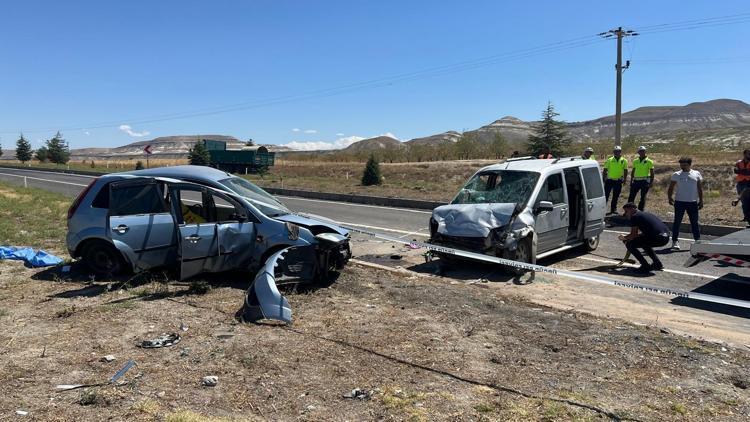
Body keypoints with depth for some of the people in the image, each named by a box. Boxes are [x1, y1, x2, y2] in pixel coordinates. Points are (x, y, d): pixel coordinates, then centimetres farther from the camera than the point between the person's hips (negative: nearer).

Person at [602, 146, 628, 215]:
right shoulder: (609, 160, -1)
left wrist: (624, 179, 1)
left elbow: (625, 171, 9)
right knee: (606, 195, -4)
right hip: (609, 180, -2)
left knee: (616, 196, 10)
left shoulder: (624, 161, 4)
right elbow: (605, 170, 1)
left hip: (618, 181, 2)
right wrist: (604, 179, -3)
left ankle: (613, 209, 19)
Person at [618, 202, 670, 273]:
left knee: (629, 244, 0)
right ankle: (658, 264, 30)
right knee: (643, 242, 35)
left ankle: (645, 266, 0)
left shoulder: (634, 216, 1)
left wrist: (624, 238, 16)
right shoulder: (645, 214, 28)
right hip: (666, 237, 9)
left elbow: (633, 235, -2)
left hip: (657, 238, -9)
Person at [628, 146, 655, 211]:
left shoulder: (649, 161, -1)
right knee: (631, 196, 1)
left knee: (643, 197, 3)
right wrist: (631, 181, 10)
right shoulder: (635, 161, 11)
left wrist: (651, 182, -8)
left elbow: (652, 173, -1)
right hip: (636, 181, 3)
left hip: (645, 181, -3)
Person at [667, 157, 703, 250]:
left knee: (694, 222, 6)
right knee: (677, 222, 1)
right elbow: (671, 188, 4)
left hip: (693, 202, 1)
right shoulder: (676, 175, 2)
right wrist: (669, 197, -9)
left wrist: (701, 200, 5)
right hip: (679, 201, -1)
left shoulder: (696, 174, 7)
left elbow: (700, 188, 9)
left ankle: (698, 240, 13)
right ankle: (675, 241, 7)